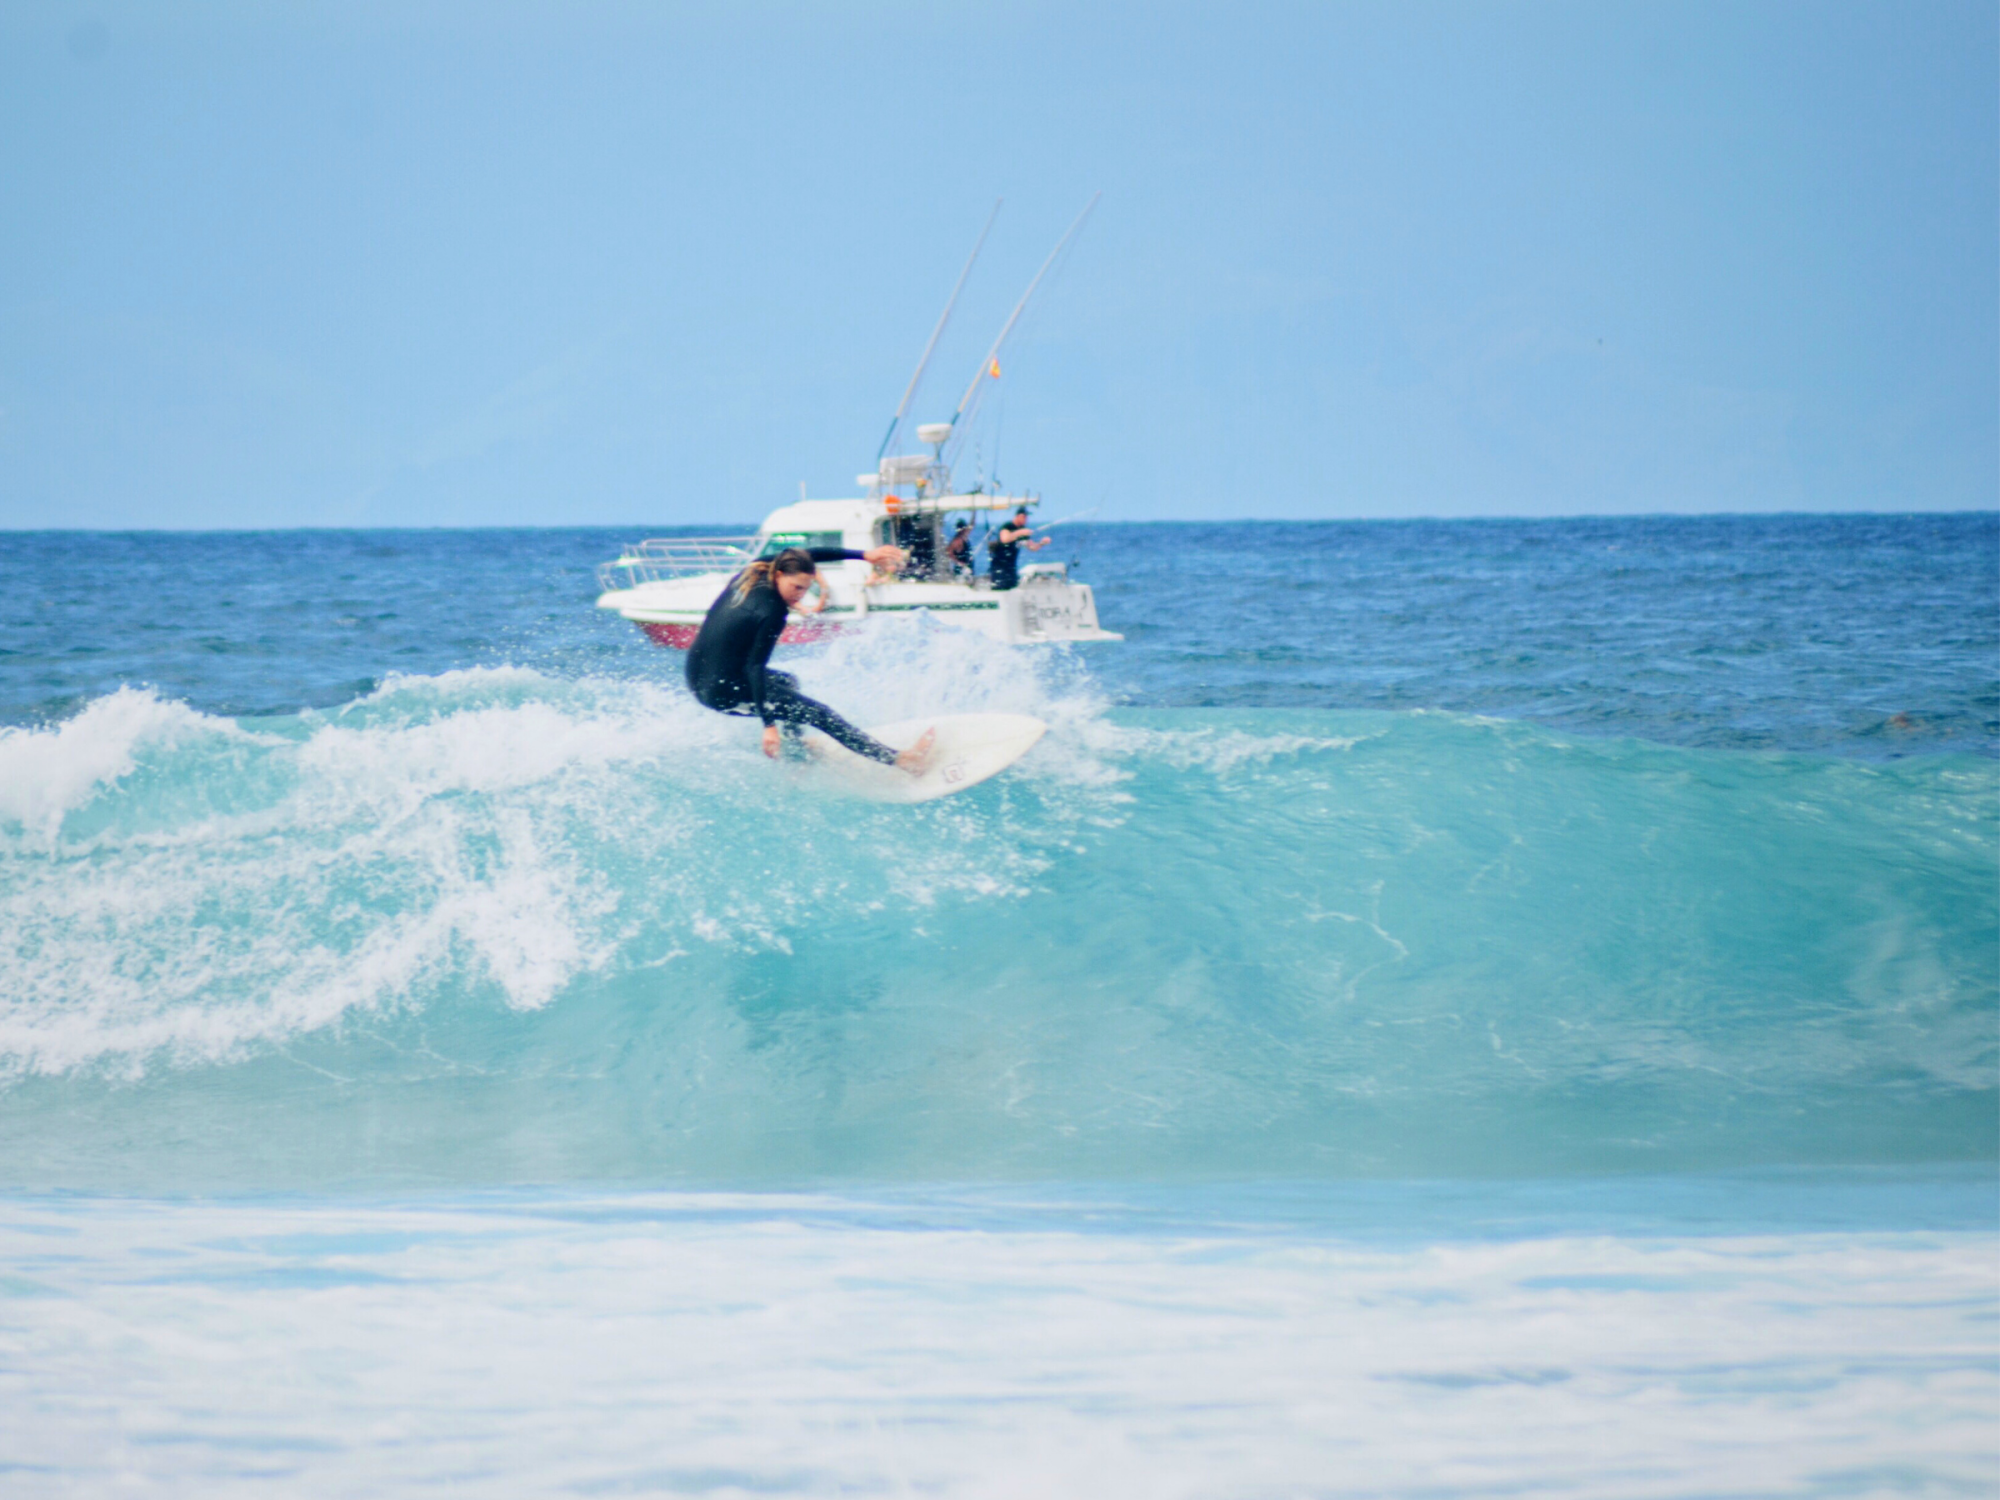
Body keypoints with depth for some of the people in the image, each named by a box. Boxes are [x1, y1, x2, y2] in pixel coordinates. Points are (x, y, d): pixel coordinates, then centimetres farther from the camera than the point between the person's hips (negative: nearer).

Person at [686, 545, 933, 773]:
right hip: (725, 694, -9)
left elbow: (810, 554, 11)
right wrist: (769, 725, -29)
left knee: (787, 682, 33)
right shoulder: (771, 611, -22)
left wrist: (864, 555, 11)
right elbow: (754, 667, -26)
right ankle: (899, 760, -2)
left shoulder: (753, 573, 2)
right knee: (820, 714, -4)